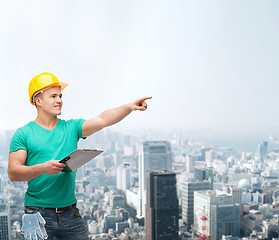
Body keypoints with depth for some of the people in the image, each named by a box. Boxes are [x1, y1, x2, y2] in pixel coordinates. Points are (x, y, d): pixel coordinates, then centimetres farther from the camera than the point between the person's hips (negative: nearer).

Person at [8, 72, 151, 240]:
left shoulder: (71, 128, 6)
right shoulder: (23, 134, -1)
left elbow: (103, 120, -8)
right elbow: (13, 173, -7)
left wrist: (130, 107, -23)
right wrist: (43, 168, -23)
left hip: (70, 212, 3)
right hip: (38, 213, -3)